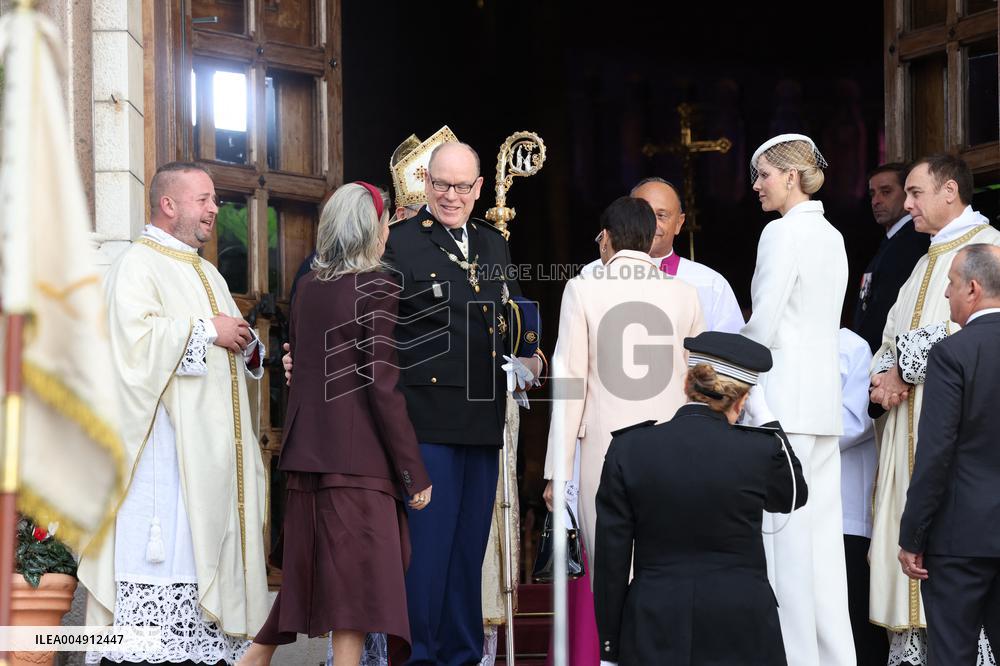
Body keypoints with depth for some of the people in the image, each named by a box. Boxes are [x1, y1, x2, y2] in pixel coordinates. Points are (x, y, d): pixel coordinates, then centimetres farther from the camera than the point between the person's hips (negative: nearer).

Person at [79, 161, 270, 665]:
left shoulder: (208, 274, 23)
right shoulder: (138, 265, -4)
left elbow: (231, 352, 29)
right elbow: (135, 337, -20)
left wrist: (245, 343, 6)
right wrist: (206, 331, -13)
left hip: (213, 447, 8)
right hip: (165, 447, -8)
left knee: (205, 547, 4)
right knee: (162, 548, -14)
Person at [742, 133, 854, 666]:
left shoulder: (784, 232, -10)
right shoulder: (831, 236, 15)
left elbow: (762, 327, -14)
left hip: (784, 396, -8)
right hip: (824, 394, 8)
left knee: (784, 531, -6)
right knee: (822, 531, 9)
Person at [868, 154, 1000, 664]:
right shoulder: (932, 255, 22)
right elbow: (896, 331, 21)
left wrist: (904, 372, -11)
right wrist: (884, 373, 0)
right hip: (908, 414, 9)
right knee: (904, 521, 6)